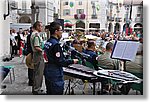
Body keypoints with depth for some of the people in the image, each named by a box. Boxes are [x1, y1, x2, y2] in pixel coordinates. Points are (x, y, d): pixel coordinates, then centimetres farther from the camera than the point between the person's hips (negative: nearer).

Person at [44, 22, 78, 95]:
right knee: (57, 93, 2)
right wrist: (72, 61, -11)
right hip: (55, 74, -9)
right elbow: (60, 62, -22)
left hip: (48, 71, 9)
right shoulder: (55, 44, -21)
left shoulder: (47, 42, 6)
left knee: (50, 92, 19)